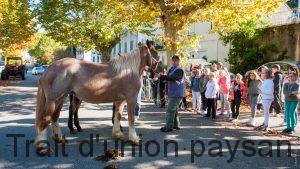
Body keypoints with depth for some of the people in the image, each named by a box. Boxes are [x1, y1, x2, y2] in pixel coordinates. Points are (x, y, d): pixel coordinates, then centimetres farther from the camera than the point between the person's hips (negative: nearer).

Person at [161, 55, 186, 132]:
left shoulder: (179, 70, -15)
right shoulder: (172, 69, 15)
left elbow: (172, 78, -28)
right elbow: (168, 78, 19)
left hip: (176, 93, -10)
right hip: (172, 93, 10)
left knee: (170, 109, -11)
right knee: (174, 109, 17)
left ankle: (169, 127, -7)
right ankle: (176, 124, 28)